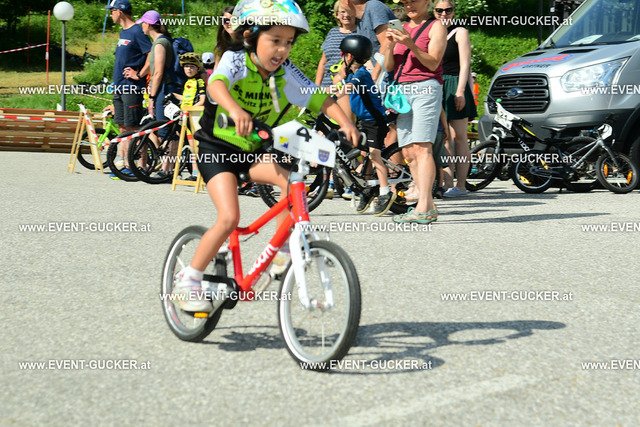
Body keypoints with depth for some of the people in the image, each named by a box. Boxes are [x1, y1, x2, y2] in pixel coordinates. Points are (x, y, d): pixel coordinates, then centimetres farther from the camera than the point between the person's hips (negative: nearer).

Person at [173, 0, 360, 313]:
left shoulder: (285, 73, -5)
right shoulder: (235, 61, -19)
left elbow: (320, 99, -10)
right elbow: (217, 85, -40)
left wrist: (345, 123, -29)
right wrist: (235, 110, -61)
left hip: (253, 150, 5)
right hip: (217, 148, -5)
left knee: (291, 182, -22)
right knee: (229, 218, -19)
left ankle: (282, 251, -4)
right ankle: (188, 280, -4)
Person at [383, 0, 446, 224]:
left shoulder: (435, 26, 5)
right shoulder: (401, 28, 21)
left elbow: (433, 63, -7)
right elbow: (389, 67, 16)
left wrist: (410, 44, -18)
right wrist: (390, 45, -3)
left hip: (425, 88, -7)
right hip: (403, 91, 7)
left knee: (421, 148, -16)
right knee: (408, 152, 0)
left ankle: (423, 208, -22)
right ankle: (429, 205, 2)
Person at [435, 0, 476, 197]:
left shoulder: (460, 32, 2)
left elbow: (465, 64, -5)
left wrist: (460, 90, -15)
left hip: (455, 86, -5)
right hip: (436, 88, 5)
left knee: (458, 137, -4)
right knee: (443, 139, 2)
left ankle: (460, 185, -3)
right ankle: (447, 184, 2)